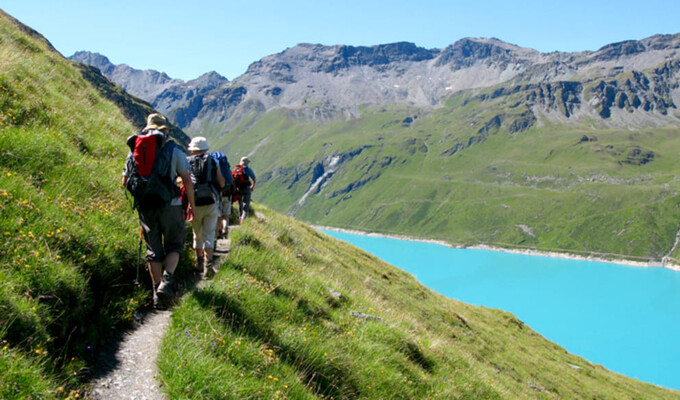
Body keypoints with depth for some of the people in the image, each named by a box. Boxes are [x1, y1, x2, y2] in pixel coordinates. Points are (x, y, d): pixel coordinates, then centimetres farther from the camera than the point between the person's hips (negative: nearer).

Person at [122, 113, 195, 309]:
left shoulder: (134, 151, 8)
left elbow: (125, 182, 11)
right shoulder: (173, 149, 0)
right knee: (174, 244, 10)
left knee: (153, 249, 11)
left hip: (145, 207, 3)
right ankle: (167, 279, -14)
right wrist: (192, 204, 8)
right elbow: (187, 180, -2)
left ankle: (157, 291, 10)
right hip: (169, 205, -3)